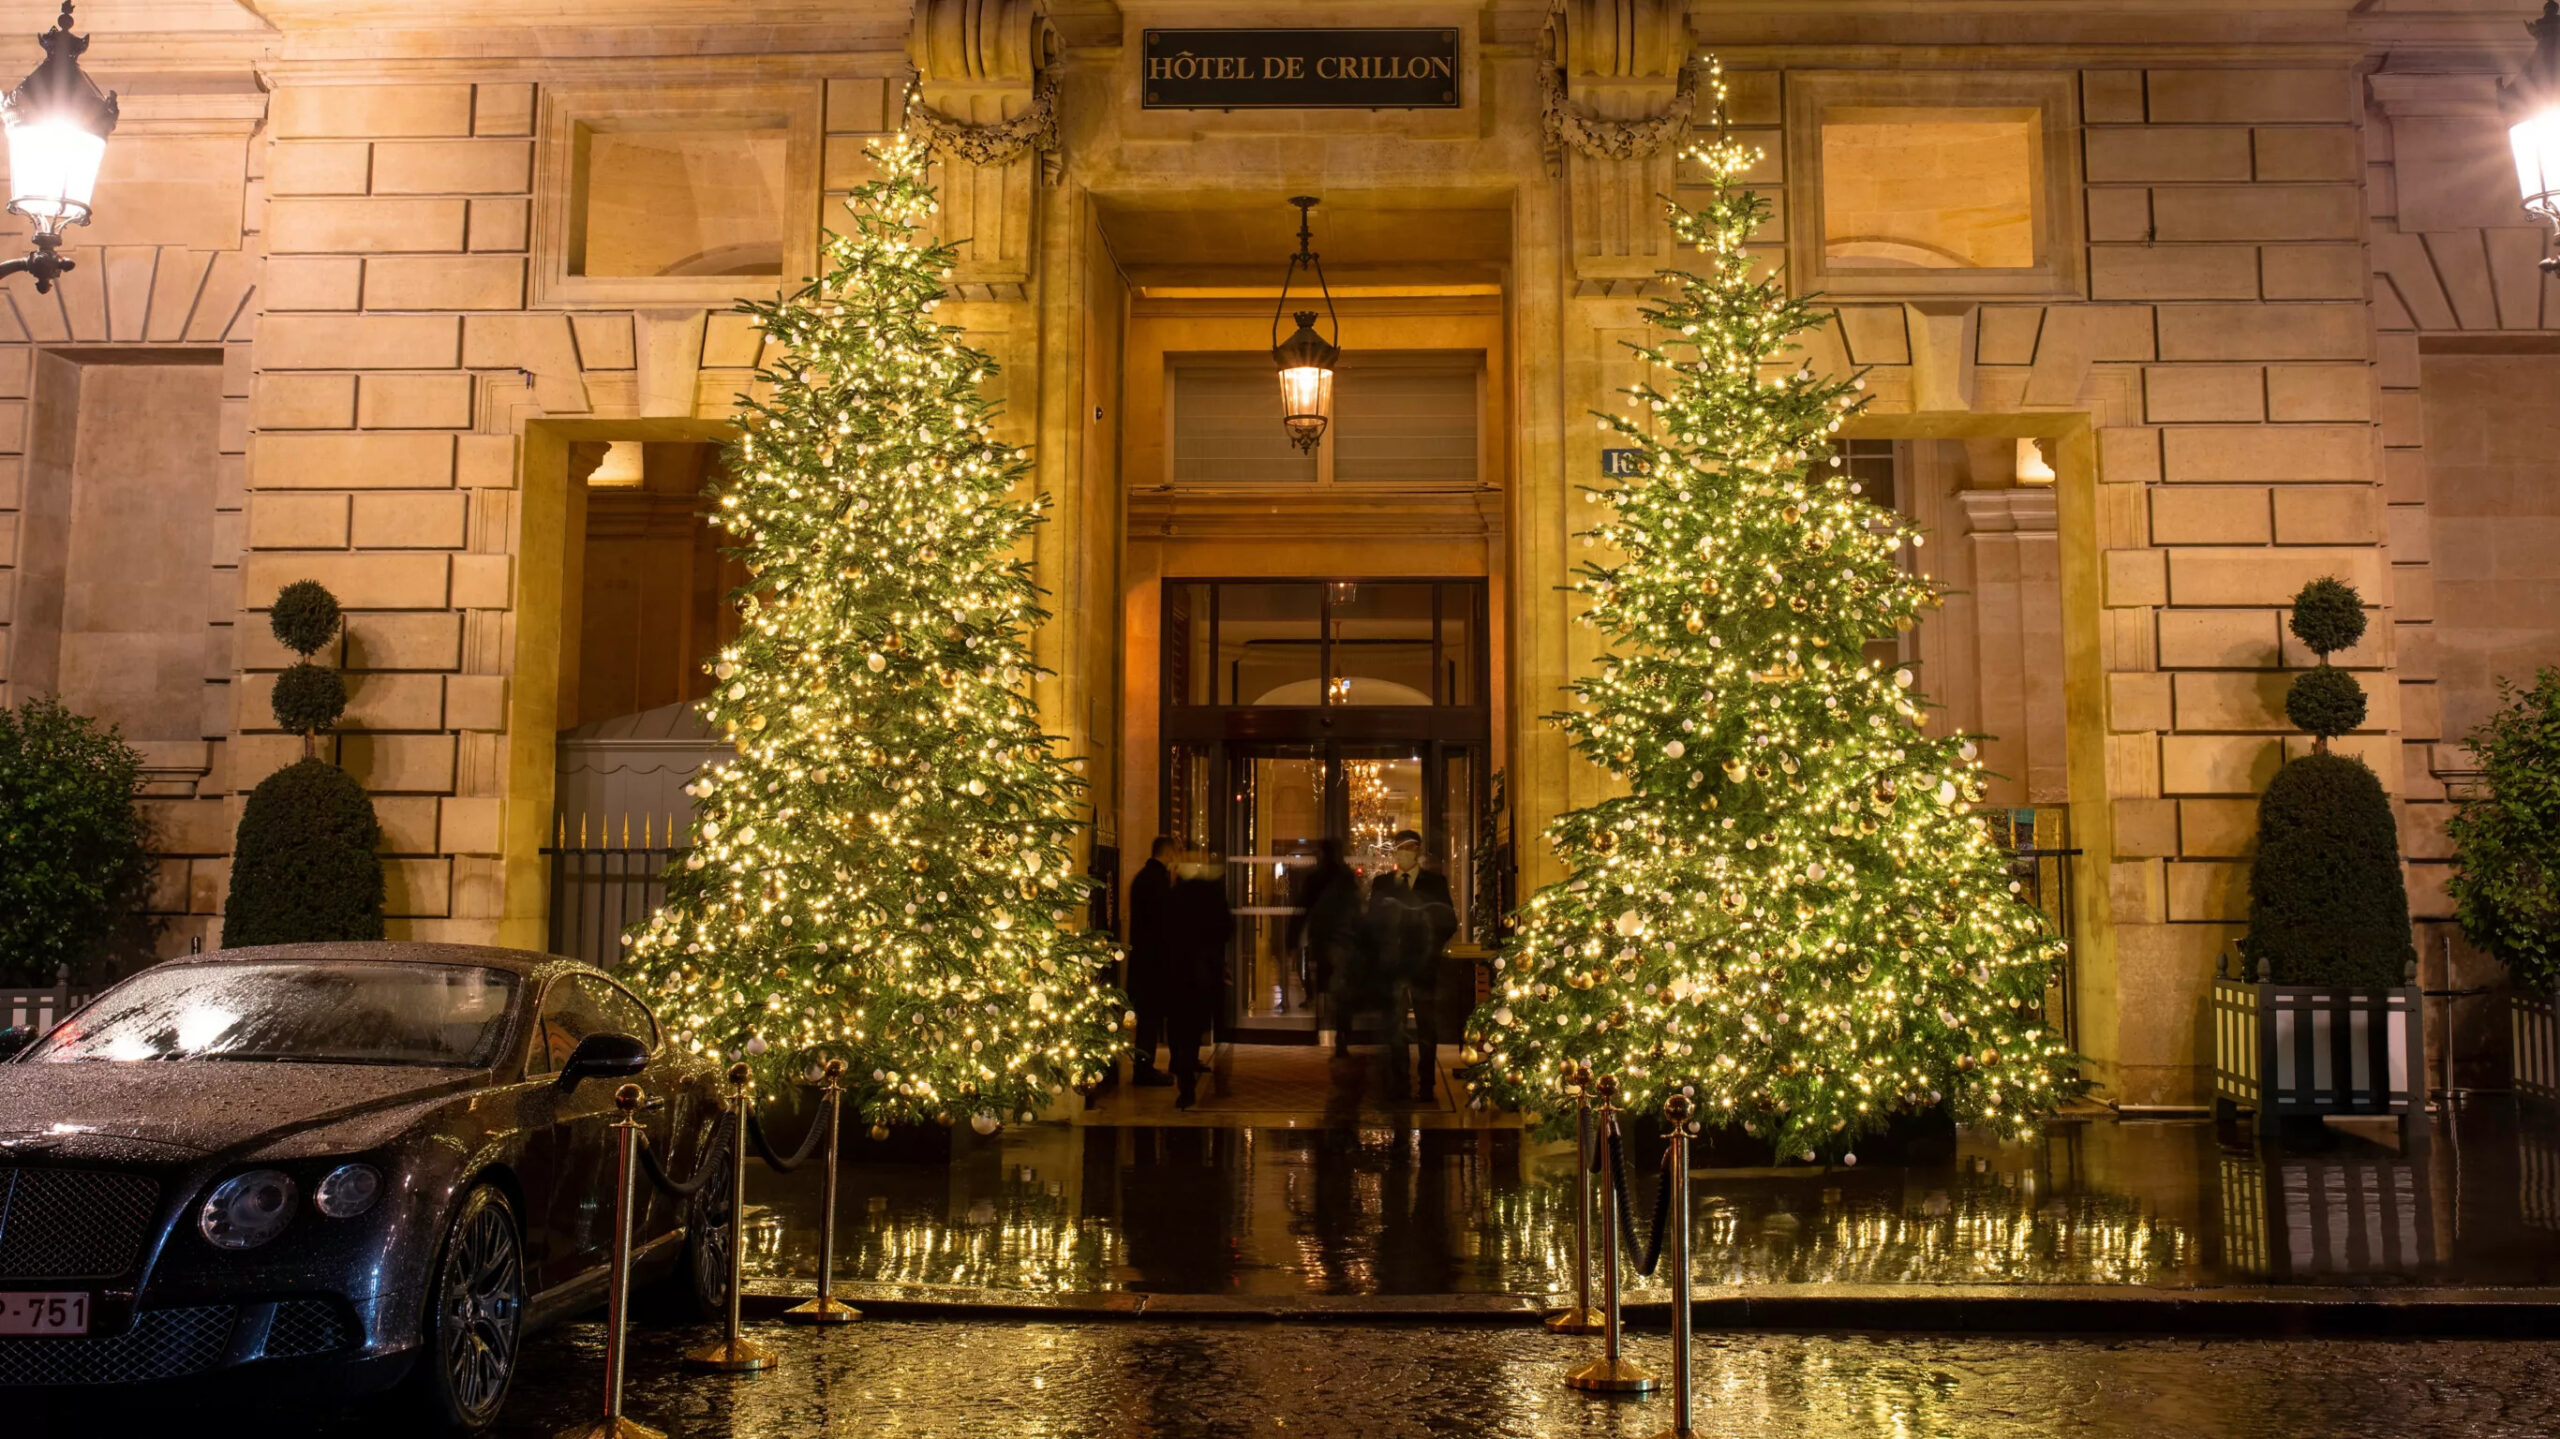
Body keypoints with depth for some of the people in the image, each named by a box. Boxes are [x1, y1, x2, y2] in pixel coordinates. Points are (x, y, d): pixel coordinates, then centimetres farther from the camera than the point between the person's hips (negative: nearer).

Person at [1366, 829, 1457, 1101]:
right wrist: (1383, 951, -4)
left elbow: (1448, 923, 2)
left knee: (1427, 1030, 3)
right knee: (1395, 1030, 1)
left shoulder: (1436, 882, 5)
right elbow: (1373, 924, 8)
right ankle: (1397, 1086, 5)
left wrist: (1431, 947, -6)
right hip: (1392, 967, 1)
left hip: (1423, 967, -1)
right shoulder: (1381, 884, 10)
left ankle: (1427, 1086, 9)